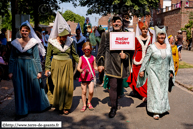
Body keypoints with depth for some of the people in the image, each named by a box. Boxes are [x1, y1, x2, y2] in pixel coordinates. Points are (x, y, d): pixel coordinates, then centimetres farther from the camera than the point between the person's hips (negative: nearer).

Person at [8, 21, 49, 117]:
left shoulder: (34, 43, -2)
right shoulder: (15, 43, 4)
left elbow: (37, 58, -3)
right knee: (20, 90, 6)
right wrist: (10, 71, 3)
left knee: (35, 88, 4)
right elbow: (12, 58, 7)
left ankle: (35, 107, 26)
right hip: (18, 68, 2)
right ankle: (22, 109, 21)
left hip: (30, 68, -2)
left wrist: (39, 71, -7)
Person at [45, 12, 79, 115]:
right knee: (56, 85, 3)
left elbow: (75, 54, 10)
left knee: (67, 86, 3)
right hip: (56, 66, -1)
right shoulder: (52, 42, -4)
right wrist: (47, 68, -6)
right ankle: (56, 102, 26)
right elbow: (48, 56, 0)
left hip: (67, 66, 1)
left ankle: (65, 107, 17)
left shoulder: (70, 41, 1)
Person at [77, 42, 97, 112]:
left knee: (91, 91, -8)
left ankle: (89, 103, 19)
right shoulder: (81, 58, 2)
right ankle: (84, 105, 21)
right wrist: (80, 70, -26)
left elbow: (95, 67, 12)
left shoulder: (93, 58, 7)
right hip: (83, 77, 0)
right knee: (84, 91, 5)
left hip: (91, 77, 1)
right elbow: (78, 67, -5)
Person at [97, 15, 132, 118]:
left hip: (122, 64, 3)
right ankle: (113, 107, 6)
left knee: (119, 86, 13)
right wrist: (100, 63, -1)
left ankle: (116, 101, 39)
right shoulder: (106, 35, 4)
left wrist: (125, 55, -10)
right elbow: (101, 50, 4)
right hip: (111, 64, -3)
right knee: (113, 86, -8)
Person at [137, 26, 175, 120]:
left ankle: (162, 108, 29)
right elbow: (146, 59, -4)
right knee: (155, 90, -4)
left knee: (164, 90, 11)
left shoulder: (168, 46, 7)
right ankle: (155, 111, 3)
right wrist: (142, 70, -8)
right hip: (154, 72, -4)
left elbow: (171, 60, 13)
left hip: (164, 73, 4)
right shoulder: (152, 47, -6)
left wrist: (171, 71, 12)